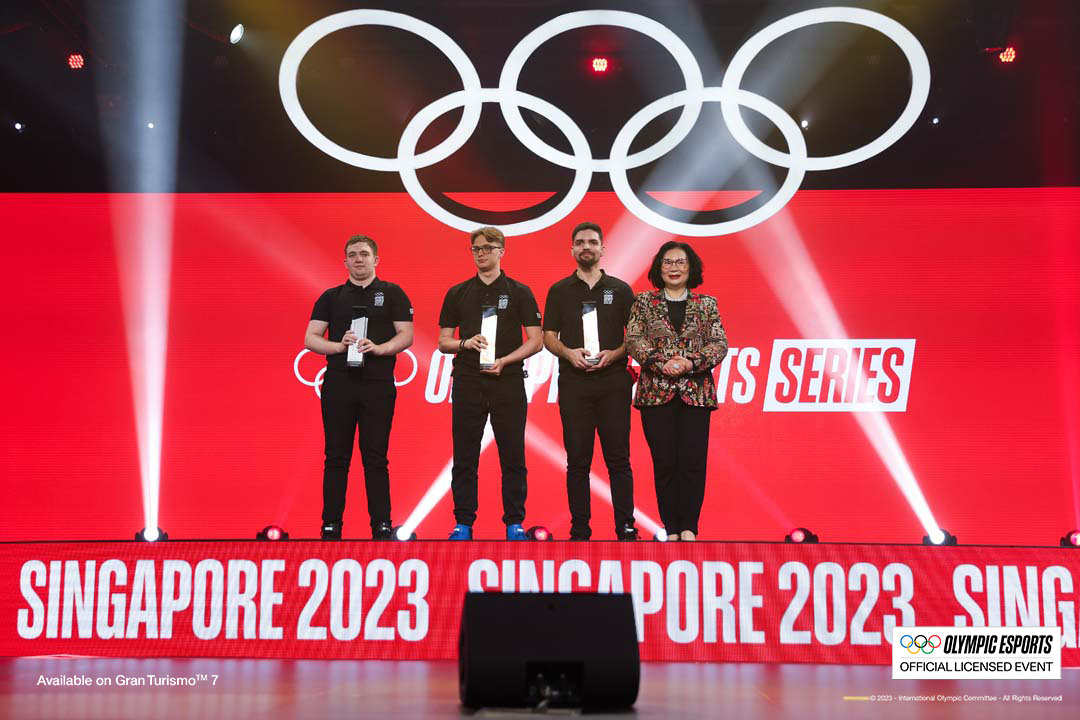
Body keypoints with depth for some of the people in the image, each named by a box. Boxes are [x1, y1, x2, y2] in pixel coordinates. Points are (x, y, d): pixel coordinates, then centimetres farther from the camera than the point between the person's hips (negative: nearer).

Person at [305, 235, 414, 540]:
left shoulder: (392, 294, 7)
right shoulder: (331, 297, 12)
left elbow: (406, 335, 0)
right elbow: (310, 338, 6)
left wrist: (378, 348, -17)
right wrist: (340, 346, -13)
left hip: (378, 384, -2)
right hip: (338, 384, 2)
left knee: (376, 457, 2)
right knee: (336, 457, 4)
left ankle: (381, 525, 9)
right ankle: (331, 524, 10)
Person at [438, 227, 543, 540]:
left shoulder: (520, 292, 4)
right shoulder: (457, 293, 10)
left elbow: (535, 341, 0)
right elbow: (444, 342, 10)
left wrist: (504, 360, -14)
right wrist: (466, 343, -11)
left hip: (509, 382, -1)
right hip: (468, 382, 2)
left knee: (512, 456, 2)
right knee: (464, 457, 3)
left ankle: (514, 522, 12)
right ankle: (463, 522, 12)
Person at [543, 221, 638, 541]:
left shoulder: (621, 290, 9)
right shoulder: (559, 291, 10)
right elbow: (548, 337, 8)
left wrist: (615, 354, -11)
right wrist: (568, 353, -11)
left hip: (613, 382, 0)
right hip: (573, 383, 1)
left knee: (618, 459, 0)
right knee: (577, 460, 3)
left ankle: (626, 527, 6)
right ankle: (579, 529, 10)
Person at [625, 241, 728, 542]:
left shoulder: (706, 304, 11)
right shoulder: (644, 302, 9)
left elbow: (720, 344, 3)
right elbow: (633, 340, -1)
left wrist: (691, 362, -14)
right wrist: (662, 362, -16)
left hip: (695, 392, 1)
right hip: (656, 392, 0)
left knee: (693, 462, -4)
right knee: (664, 463, 0)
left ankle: (689, 528, 5)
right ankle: (671, 530, 8)